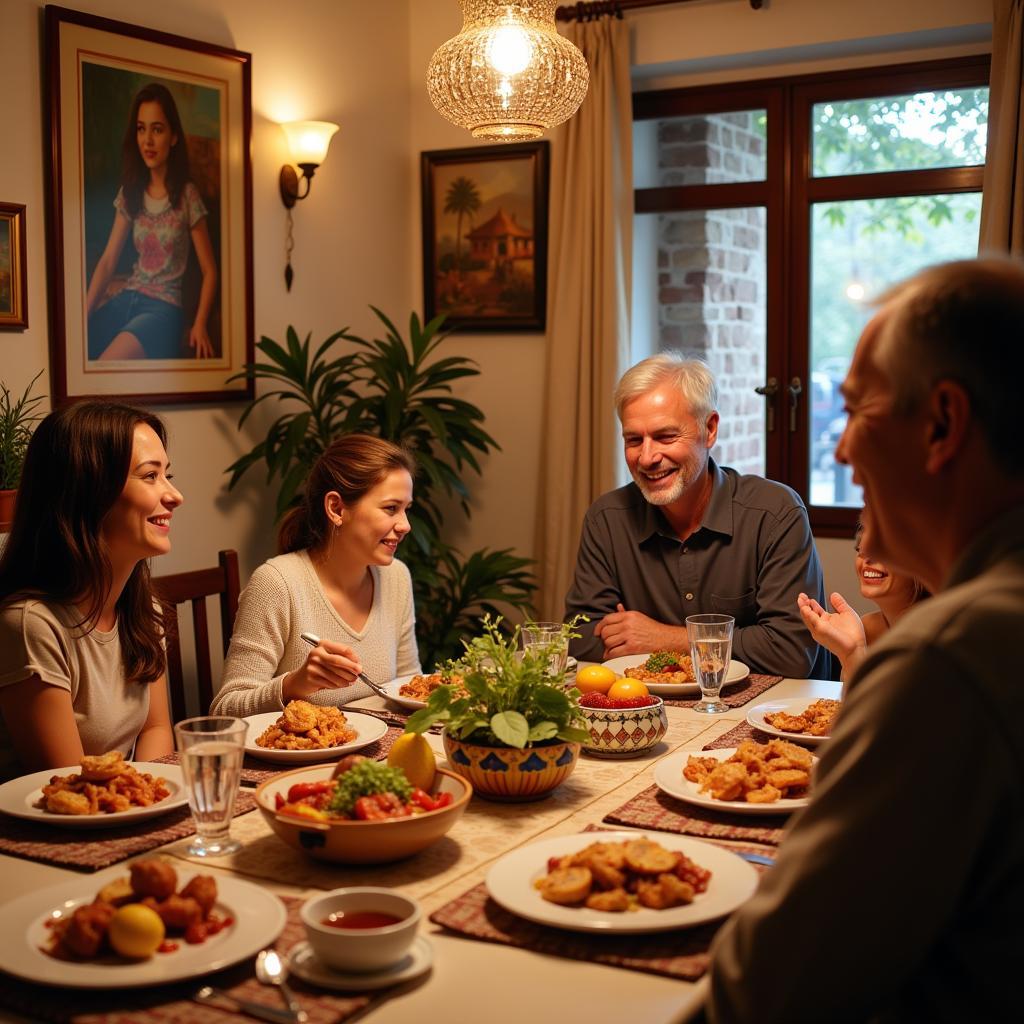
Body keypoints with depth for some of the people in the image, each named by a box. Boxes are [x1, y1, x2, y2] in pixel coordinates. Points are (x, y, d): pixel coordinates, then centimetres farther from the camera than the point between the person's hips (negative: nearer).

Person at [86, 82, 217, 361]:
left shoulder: (187, 195, -3)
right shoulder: (130, 192, 10)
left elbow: (209, 271, 0)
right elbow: (108, 261, 5)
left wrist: (200, 323, -16)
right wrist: (84, 313, -10)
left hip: (163, 307, -5)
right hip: (128, 299, 5)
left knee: (106, 366, -31)